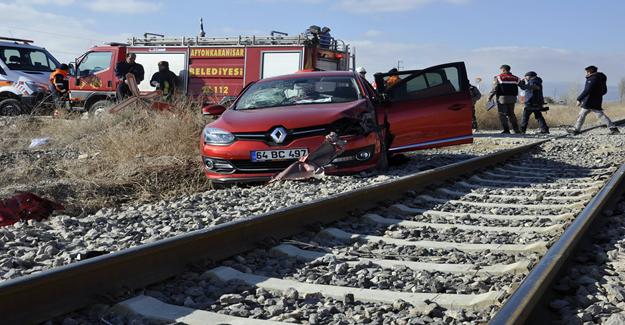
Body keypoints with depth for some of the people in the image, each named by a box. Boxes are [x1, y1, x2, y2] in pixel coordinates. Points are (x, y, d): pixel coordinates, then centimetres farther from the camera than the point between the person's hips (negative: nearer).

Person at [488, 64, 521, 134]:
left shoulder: (498, 77, -5)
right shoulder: (515, 78, 9)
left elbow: (494, 88, -9)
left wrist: (490, 97, -2)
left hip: (502, 98, -5)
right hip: (512, 98, 5)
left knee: (502, 114, 1)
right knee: (511, 114, 15)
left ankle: (506, 130, -5)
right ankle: (516, 129, 11)